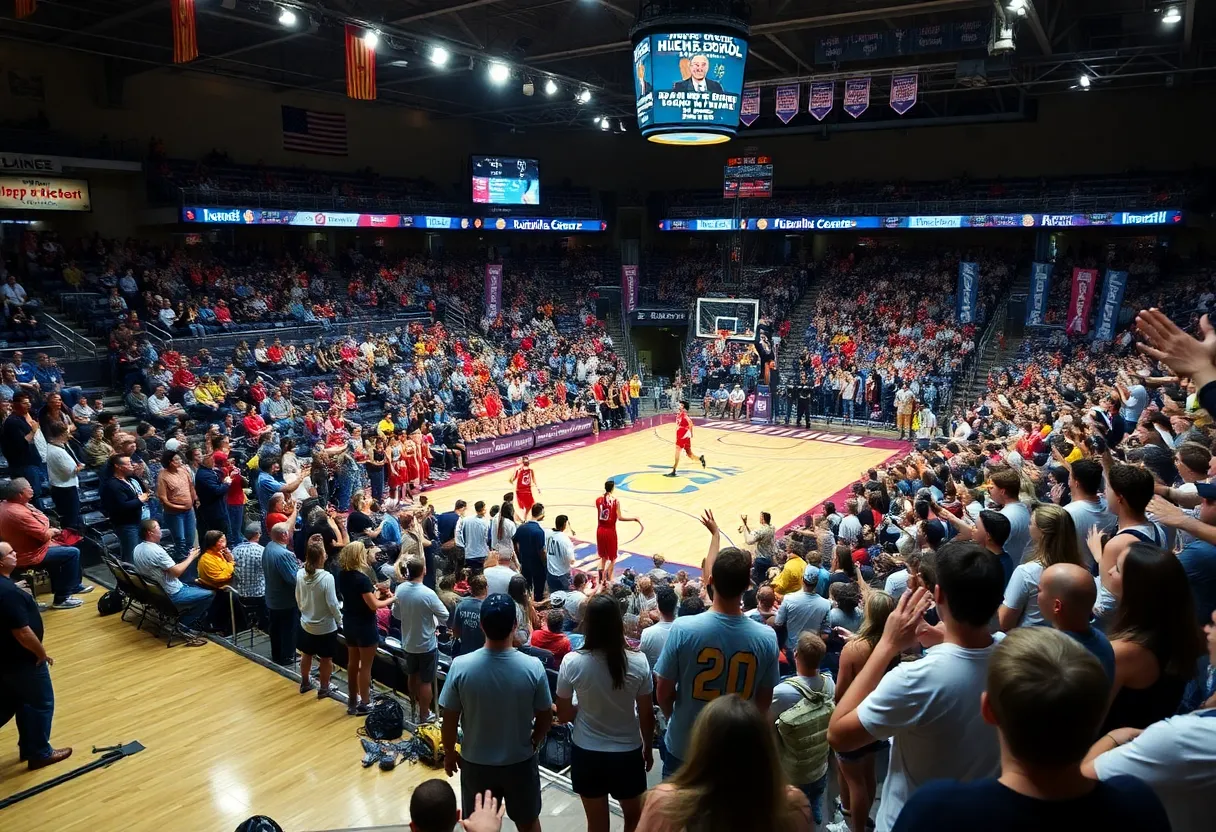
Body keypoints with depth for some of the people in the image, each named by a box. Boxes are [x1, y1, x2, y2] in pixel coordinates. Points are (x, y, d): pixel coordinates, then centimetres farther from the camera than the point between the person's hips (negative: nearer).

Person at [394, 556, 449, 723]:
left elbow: (396, 614, 5)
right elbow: (444, 616, -16)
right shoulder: (428, 594, -28)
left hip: (408, 643, 6)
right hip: (427, 645, -6)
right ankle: (424, 716, 19)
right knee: (425, 682, 8)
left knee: (412, 676, 23)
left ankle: (415, 707, 41)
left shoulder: (400, 590, -10)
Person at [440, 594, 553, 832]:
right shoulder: (533, 666, -20)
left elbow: (450, 719, -10)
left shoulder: (461, 666, -20)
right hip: (521, 761, 0)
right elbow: (545, 718, -8)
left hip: (476, 763, 0)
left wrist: (449, 753, 8)